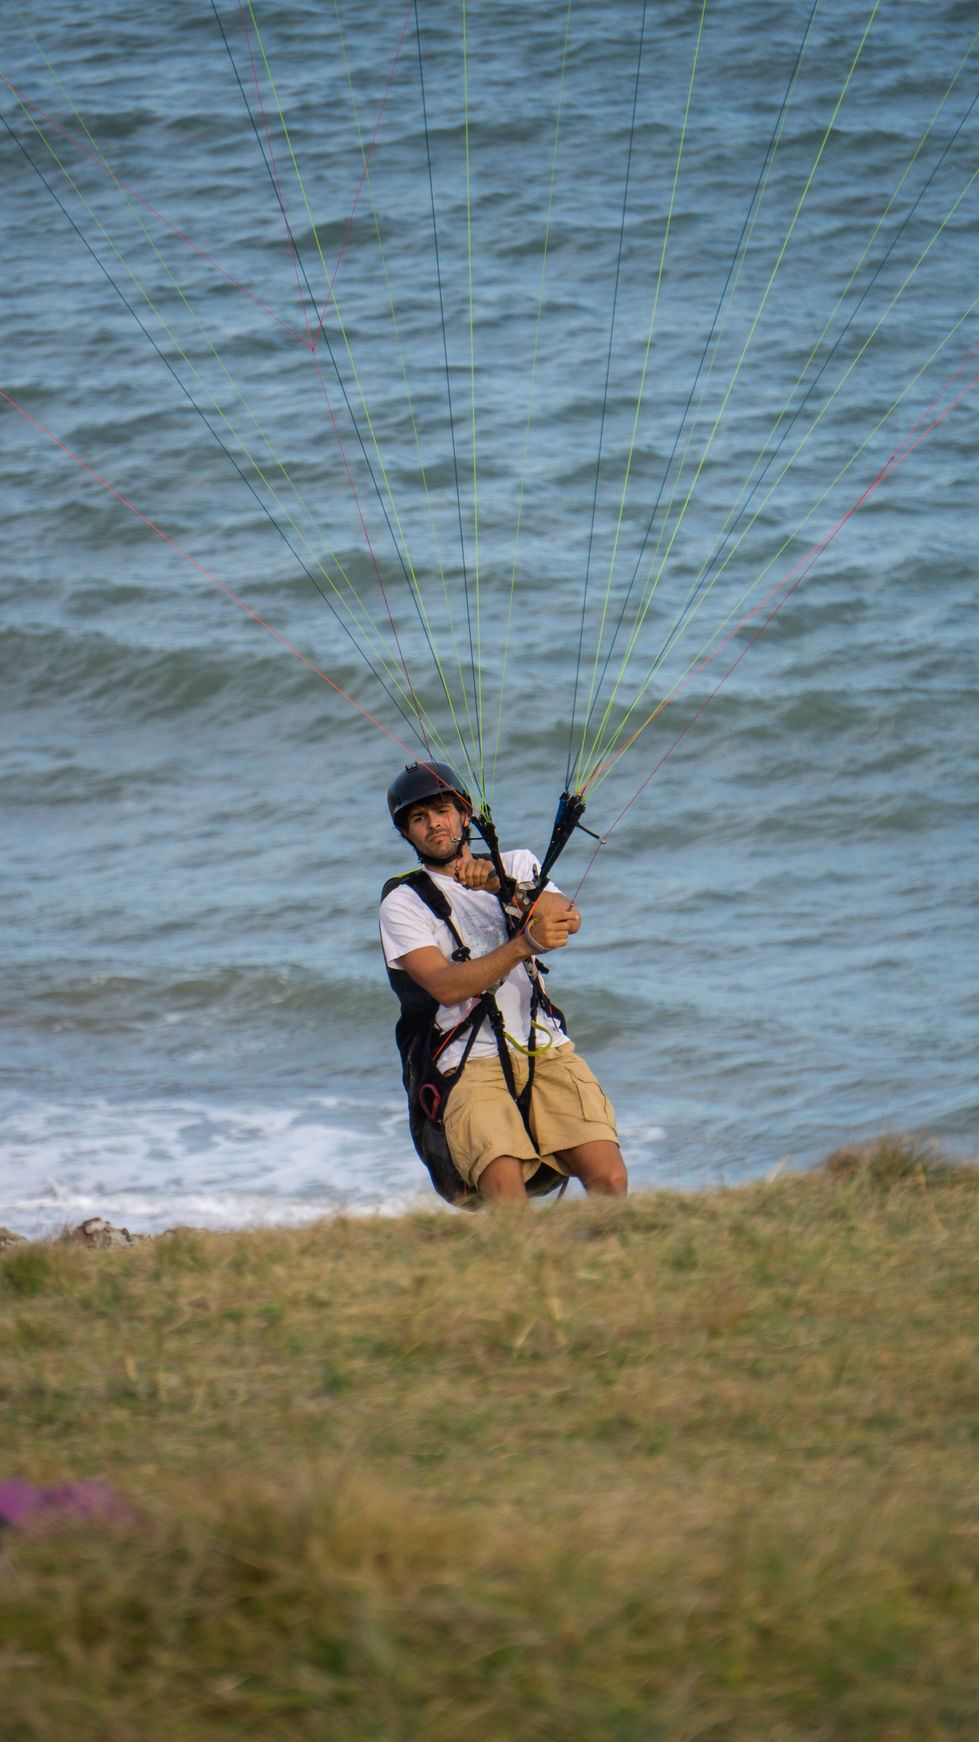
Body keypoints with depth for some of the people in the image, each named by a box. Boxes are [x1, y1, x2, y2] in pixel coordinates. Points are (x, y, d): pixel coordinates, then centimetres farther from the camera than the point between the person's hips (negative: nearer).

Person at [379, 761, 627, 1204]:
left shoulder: (518, 866, 19)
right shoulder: (403, 902, 7)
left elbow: (569, 919, -3)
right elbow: (445, 986, -10)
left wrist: (500, 885, -18)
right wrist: (525, 944, -23)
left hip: (547, 1050, 3)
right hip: (472, 1063, -3)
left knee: (609, 1179, -22)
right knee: (504, 1184, -31)